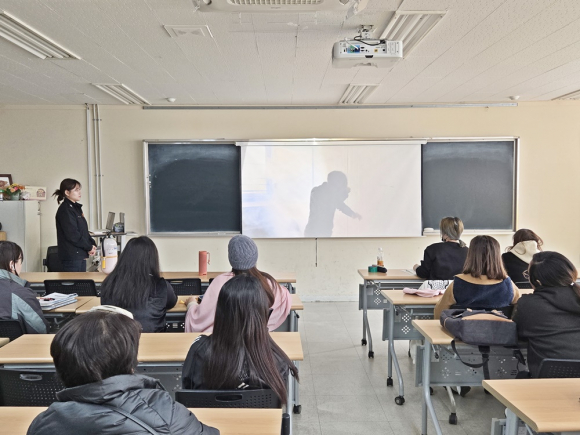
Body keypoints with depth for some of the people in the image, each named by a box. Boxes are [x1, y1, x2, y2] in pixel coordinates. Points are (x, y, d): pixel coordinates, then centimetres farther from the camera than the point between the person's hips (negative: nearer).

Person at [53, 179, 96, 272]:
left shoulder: (76, 208, 16)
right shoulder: (65, 210, -13)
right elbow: (72, 235, -19)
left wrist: (92, 244, 4)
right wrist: (89, 247, -12)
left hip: (81, 255, 9)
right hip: (71, 256, -9)